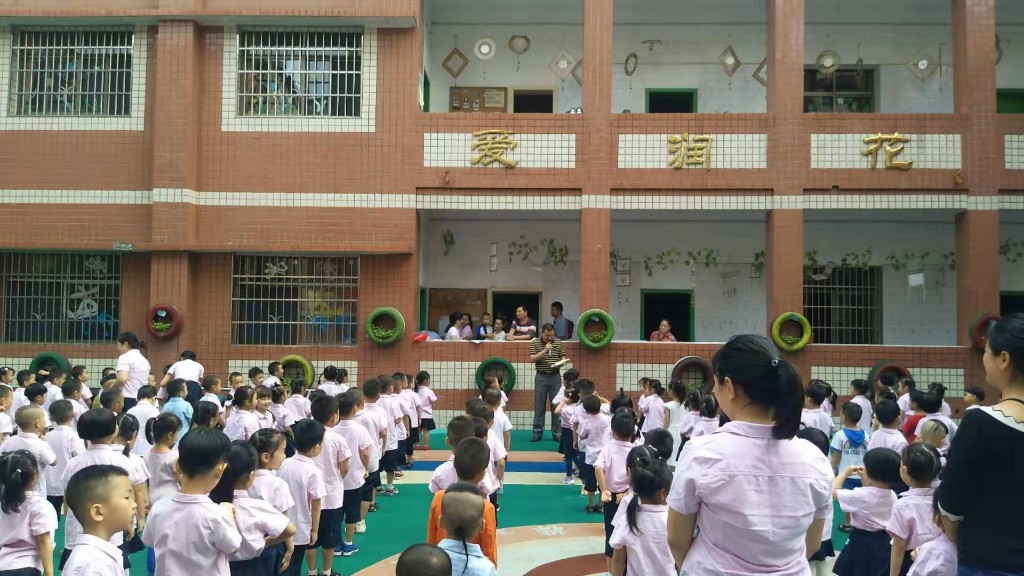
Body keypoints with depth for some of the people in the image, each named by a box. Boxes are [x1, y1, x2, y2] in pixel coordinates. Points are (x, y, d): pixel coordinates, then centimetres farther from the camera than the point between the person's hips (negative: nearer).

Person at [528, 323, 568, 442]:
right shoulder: (535, 343, -1)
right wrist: (545, 350, -18)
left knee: (556, 405, 3)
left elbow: (563, 358, 8)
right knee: (539, 405, 3)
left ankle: (556, 433, 9)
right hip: (541, 377, -1)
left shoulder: (558, 343, 5)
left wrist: (561, 362, -15)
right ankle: (537, 432, 9)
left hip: (555, 377, 1)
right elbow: (532, 359, -10)